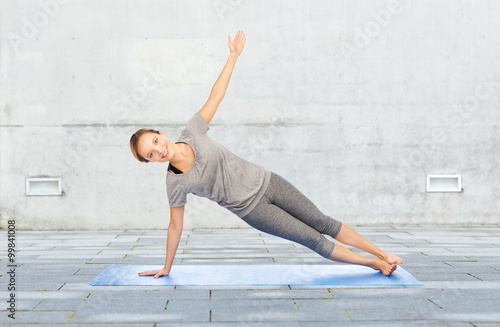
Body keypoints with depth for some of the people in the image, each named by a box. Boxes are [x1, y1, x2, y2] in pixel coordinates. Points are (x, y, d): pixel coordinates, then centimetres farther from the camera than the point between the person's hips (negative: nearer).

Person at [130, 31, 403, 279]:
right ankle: (373, 264, 19)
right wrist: (166, 268, 4)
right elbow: (175, 226, -3)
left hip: (263, 181, 2)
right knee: (313, 239, 1)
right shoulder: (175, 183, -14)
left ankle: (382, 253, 23)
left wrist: (233, 55, -3)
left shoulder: (192, 132, -10)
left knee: (323, 223, 8)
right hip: (251, 208, -2)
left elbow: (216, 95, -4)